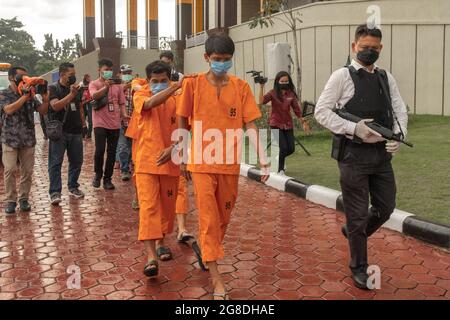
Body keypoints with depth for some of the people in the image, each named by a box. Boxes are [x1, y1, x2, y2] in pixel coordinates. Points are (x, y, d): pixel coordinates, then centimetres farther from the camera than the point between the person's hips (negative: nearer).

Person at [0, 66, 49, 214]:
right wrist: (24, 96, -20)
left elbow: (43, 111, 9)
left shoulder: (30, 94, 9)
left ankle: (24, 199, 15)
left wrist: (45, 98, -9)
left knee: (27, 171, 4)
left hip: (28, 139, 3)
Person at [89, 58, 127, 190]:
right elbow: (94, 96, -20)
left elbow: (121, 102, 13)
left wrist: (124, 114, -3)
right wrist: (105, 87, -32)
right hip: (100, 123, -3)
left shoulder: (117, 85, 10)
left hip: (115, 123, 3)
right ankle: (98, 175, 14)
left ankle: (107, 179, 17)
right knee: (100, 150, -10)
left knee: (112, 152, 6)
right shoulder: (94, 84, 1)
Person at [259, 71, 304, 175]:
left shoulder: (291, 94, -1)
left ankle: (280, 159, 39)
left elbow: (296, 108, 5)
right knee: (283, 148, -11)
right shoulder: (273, 93, -8)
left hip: (288, 125, 4)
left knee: (291, 149, 6)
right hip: (276, 124, -4)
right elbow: (261, 101, -23)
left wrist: (302, 121, 7)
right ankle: (280, 170, 12)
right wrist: (261, 87, -30)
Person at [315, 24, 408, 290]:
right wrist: (353, 129, -19)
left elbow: (400, 110, 12)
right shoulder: (342, 76, -5)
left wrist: (399, 136, -7)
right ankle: (359, 268, 23)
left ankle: (354, 233, 42)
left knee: (386, 208, 14)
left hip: (382, 154, 5)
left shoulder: (386, 78, 11)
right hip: (354, 155, -5)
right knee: (358, 214, 5)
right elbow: (322, 111, -9)